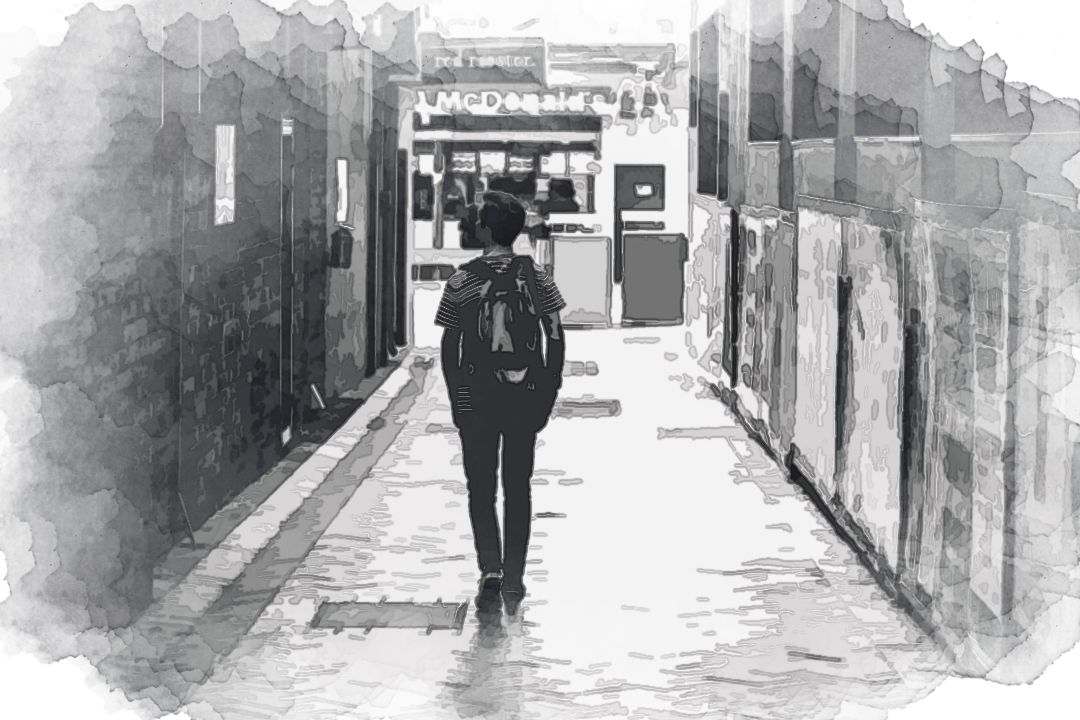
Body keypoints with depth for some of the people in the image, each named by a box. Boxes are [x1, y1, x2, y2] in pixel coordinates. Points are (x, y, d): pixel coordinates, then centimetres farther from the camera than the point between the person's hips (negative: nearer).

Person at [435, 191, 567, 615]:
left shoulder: (462, 280, -6)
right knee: (518, 488, 11)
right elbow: (556, 341, -2)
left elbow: (449, 346, -4)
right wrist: (549, 396, 6)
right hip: (526, 398, 2)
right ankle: (513, 580, 11)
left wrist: (455, 400, 5)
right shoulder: (536, 277, -1)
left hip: (475, 400, -2)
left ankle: (490, 569, -8)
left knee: (481, 488, 9)